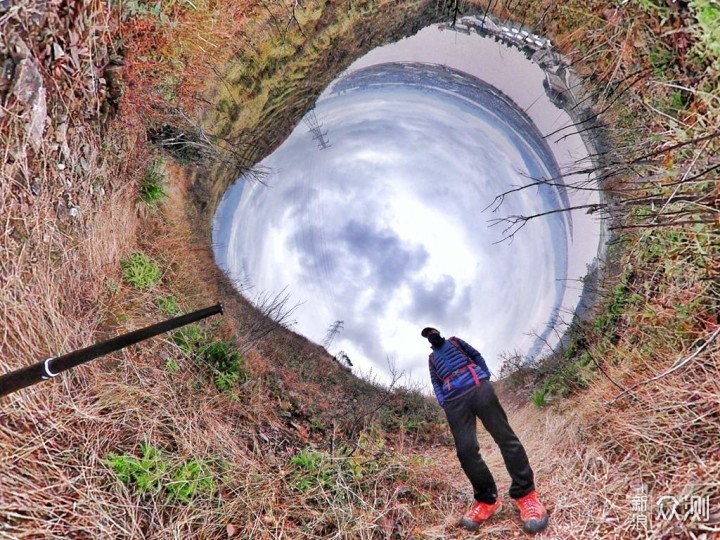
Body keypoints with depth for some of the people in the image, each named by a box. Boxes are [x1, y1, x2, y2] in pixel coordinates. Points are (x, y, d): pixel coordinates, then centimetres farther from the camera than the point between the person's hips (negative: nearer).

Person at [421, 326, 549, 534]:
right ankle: (488, 500, 1)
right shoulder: (432, 358, 30)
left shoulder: (454, 341, 27)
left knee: (504, 436, -9)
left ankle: (525, 494, -5)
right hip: (454, 399, 2)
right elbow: (436, 383, 22)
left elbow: (477, 356, 22)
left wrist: (487, 378, 6)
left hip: (477, 386, -2)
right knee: (466, 449, -12)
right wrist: (443, 403, 4)